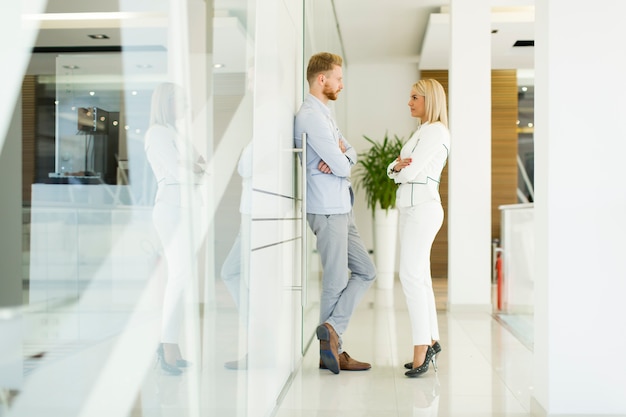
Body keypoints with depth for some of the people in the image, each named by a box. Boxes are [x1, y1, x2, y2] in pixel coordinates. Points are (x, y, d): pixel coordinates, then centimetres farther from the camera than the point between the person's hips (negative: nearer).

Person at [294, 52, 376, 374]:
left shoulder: (324, 114, 18)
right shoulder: (310, 116, -15)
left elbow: (350, 154, 14)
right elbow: (342, 167, -19)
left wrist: (340, 156, -9)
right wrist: (340, 162, 5)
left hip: (342, 209, 10)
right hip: (327, 210, -10)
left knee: (365, 271, 11)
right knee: (337, 281, -2)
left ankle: (331, 330, 6)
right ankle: (332, 351, 10)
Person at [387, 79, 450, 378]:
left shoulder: (436, 130, -8)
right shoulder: (422, 131, 22)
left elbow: (411, 171, -17)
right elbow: (393, 171, 14)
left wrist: (400, 167, 6)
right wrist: (398, 165, -9)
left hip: (422, 207, -10)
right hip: (410, 207, 10)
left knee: (411, 275, -14)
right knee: (419, 276, 11)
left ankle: (422, 347, -11)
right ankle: (431, 341, 18)